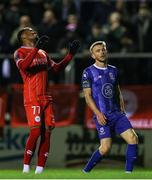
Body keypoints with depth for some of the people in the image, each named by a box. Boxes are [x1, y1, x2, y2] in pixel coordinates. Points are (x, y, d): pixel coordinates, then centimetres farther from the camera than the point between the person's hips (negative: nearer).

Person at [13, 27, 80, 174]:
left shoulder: (43, 53, 22)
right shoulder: (20, 52, -1)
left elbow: (57, 68, 29)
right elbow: (23, 66, -22)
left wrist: (70, 54, 21)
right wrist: (36, 48, -29)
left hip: (46, 98, 7)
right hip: (32, 98, -7)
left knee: (47, 131, -1)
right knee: (35, 131, -15)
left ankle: (39, 170, 1)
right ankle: (26, 168, -7)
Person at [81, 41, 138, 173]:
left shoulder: (113, 71, 16)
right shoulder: (88, 72, 0)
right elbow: (87, 96, -5)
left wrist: (123, 110, 12)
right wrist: (98, 113, -15)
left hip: (117, 113, 5)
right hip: (102, 115, -5)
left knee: (133, 138, -13)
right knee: (105, 147, -14)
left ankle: (128, 173, -6)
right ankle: (85, 172, 7)